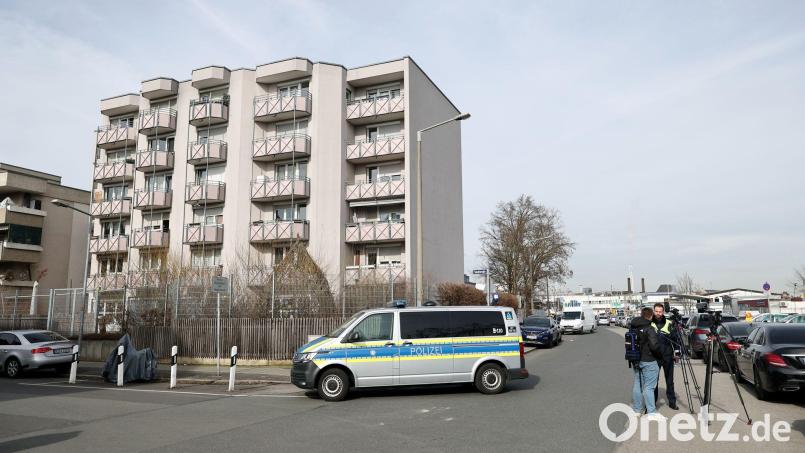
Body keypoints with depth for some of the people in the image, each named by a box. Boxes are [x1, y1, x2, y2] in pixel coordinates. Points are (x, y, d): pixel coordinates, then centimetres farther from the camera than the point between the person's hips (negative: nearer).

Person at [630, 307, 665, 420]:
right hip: (648, 362, -7)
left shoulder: (633, 328, 6)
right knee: (648, 387, -3)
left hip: (636, 361, 7)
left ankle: (637, 410, 21)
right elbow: (654, 345, -21)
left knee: (638, 385, 13)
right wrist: (660, 355, -4)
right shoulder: (649, 329, -16)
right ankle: (652, 412, 1)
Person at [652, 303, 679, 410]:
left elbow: (676, 339, 4)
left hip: (668, 356, 1)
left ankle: (672, 402, 19)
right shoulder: (649, 324, 0)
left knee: (670, 380, 9)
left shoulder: (670, 323, 2)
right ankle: (652, 402, 14)